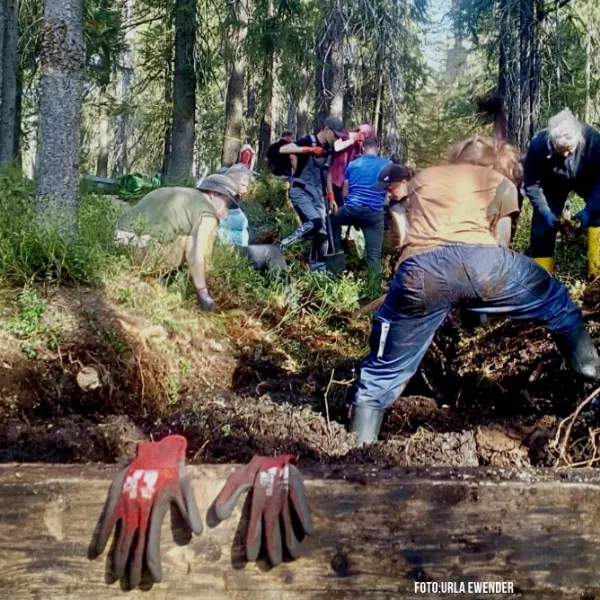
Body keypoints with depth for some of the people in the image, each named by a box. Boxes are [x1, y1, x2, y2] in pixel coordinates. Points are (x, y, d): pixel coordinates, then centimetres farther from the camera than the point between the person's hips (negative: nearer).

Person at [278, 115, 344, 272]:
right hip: (300, 191, -7)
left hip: (317, 194, 7)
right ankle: (283, 245, -10)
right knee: (314, 222, -26)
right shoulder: (308, 141, -10)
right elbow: (282, 149, -24)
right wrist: (309, 149, -29)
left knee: (322, 231, 4)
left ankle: (318, 267, 14)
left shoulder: (328, 148, 9)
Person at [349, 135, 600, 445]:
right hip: (479, 259, -2)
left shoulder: (423, 177, 36)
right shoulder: (500, 182, 29)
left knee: (384, 372, 17)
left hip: (419, 270, 2)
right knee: (559, 306, 28)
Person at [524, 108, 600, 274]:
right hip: (553, 184, 0)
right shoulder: (538, 145, -35)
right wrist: (545, 212, -27)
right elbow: (531, 184, -21)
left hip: (585, 179, 0)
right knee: (542, 226, -6)